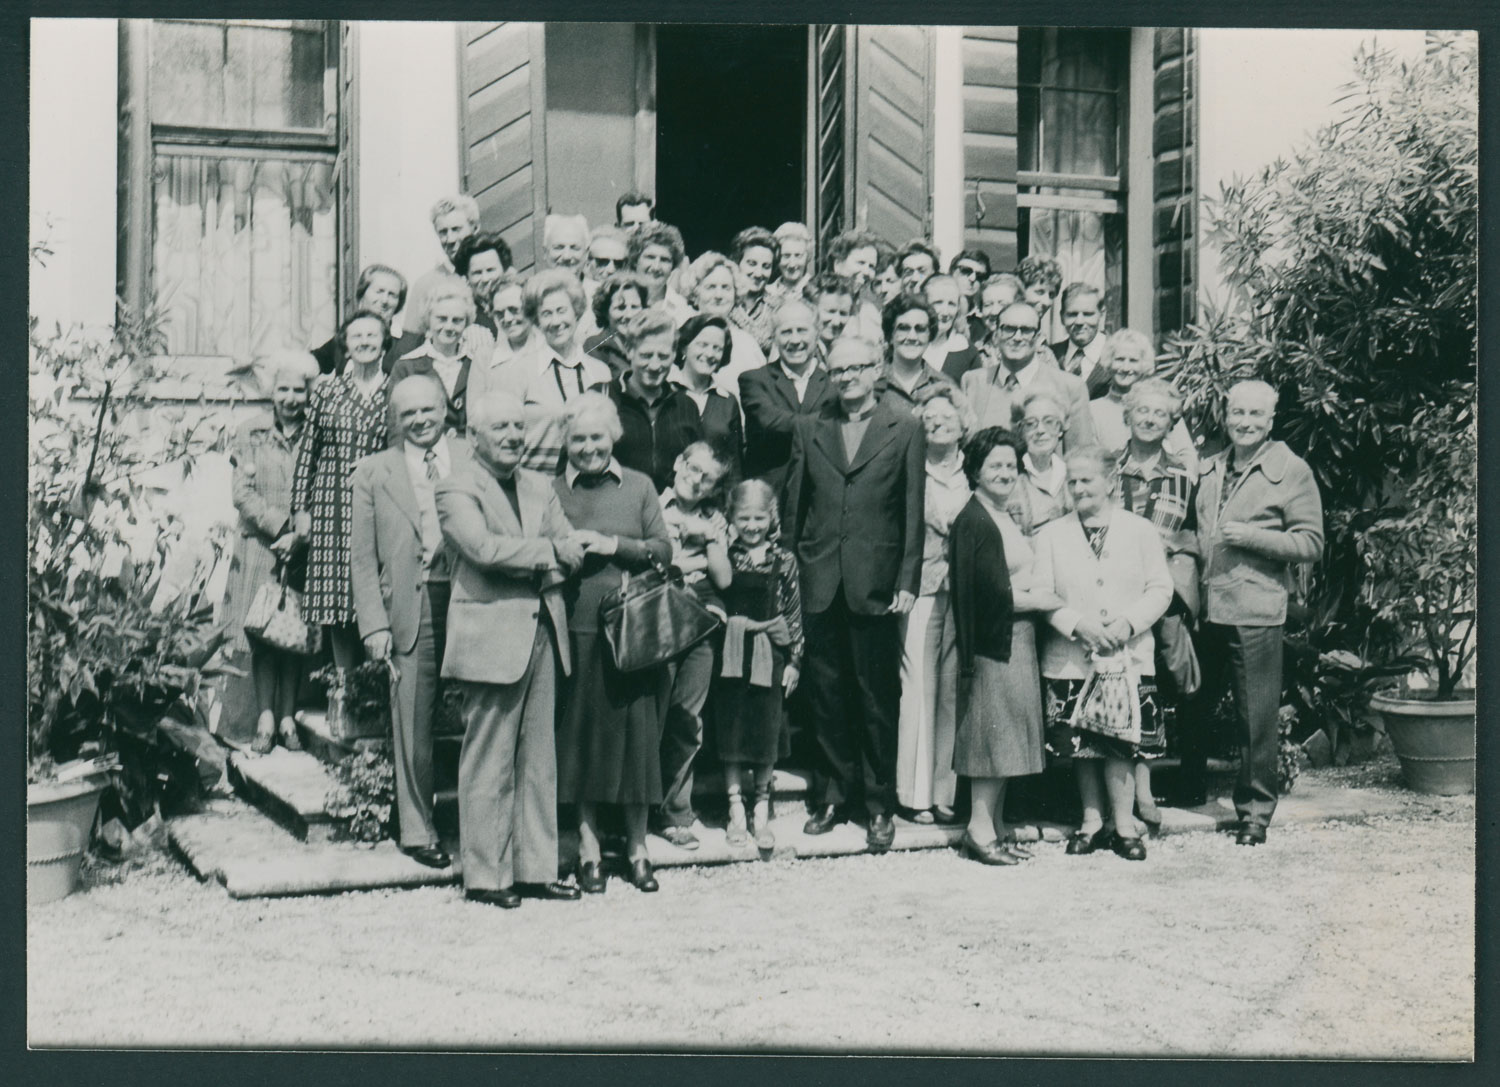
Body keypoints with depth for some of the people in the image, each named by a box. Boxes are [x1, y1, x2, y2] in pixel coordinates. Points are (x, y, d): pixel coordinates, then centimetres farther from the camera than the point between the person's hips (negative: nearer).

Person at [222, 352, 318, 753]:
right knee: (261, 631, 0)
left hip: (303, 552, 0)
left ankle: (288, 717, 10)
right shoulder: (250, 434, 4)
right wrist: (281, 526, -14)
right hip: (258, 549, 0)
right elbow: (243, 494, -3)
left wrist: (298, 536, -14)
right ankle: (265, 719, 6)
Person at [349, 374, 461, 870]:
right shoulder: (372, 473, 10)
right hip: (410, 610, 0)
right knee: (413, 728, 2)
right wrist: (374, 624, -2)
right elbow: (362, 559, 8)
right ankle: (416, 830, 15)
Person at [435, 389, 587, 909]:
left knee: (539, 760, 9)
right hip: (491, 637, -6)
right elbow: (483, 547, -19)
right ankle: (485, 875, 5)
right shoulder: (457, 489, -3)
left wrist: (523, 558, -8)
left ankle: (535, 868, 17)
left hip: (543, 632, 7)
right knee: (489, 763, -3)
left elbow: (572, 550, 10)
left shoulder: (540, 486, 19)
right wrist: (544, 552, -8)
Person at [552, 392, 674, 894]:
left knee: (637, 730, 4)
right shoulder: (551, 491, 6)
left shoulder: (639, 487, 8)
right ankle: (588, 845, 16)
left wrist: (613, 545, -10)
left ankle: (637, 844, 17)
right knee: (581, 731, 4)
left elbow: (664, 549, 2)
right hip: (577, 630, 0)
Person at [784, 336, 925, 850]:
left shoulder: (904, 428, 3)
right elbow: (794, 504, 10)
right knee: (826, 693, 8)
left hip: (876, 584, -2)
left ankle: (880, 803, 13)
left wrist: (907, 581, -5)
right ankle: (831, 796, 19)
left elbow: (913, 511, 0)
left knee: (878, 696, 3)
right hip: (819, 583, 3)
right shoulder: (809, 430, 11)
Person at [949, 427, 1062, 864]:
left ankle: (995, 826, 16)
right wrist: (1052, 601, -9)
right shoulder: (973, 521, -14)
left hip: (1018, 638, 9)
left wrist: (1032, 593, -1)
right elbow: (995, 593, -19)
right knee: (993, 731, -5)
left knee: (1006, 734, 11)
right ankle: (980, 827, 1)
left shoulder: (1006, 519, 16)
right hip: (994, 641, -9)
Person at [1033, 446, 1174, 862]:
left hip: (1129, 657, -1)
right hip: (1071, 659, 1)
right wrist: (1077, 624, -14)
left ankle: (1124, 824, 8)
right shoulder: (1050, 535, 7)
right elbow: (1041, 594, 0)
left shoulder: (1141, 531, 7)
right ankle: (1092, 821, 18)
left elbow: (1160, 589, 4)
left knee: (1120, 745, -2)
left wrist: (1129, 623, -12)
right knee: (1080, 746, 6)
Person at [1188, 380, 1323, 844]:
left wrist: (1250, 536, -16)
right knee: (1192, 704, 13)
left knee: (1255, 718, 1)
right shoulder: (1209, 469, 14)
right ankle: (1188, 790, 31)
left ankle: (1256, 811, 14)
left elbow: (1311, 543, -7)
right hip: (1204, 609, 5)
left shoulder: (1292, 471, -3)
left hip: (1255, 611, -5)